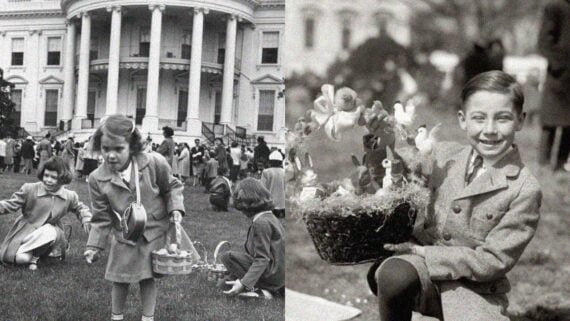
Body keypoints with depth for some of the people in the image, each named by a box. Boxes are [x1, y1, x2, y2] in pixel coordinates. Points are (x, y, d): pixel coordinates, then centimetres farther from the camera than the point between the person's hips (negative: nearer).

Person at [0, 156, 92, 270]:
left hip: (50, 231, 0)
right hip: (26, 230, 0)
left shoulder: (70, 196, -6)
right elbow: (11, 204, -8)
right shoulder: (29, 189, -13)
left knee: (49, 231, -39)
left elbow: (80, 208, 13)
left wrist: (86, 220, -6)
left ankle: (33, 256, -12)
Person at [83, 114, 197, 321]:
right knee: (119, 279, 10)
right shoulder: (98, 179, -15)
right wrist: (94, 245, -14)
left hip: (154, 233, -1)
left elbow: (172, 187, 0)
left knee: (148, 278, 7)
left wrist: (175, 208, -13)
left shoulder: (154, 163, -20)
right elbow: (102, 218, -8)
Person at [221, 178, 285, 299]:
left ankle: (256, 289, -13)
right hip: (280, 274, 10)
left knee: (228, 256, -10)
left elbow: (262, 260, -22)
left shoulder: (260, 223, -18)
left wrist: (243, 283, -25)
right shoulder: (269, 216, 12)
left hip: (273, 274, -10)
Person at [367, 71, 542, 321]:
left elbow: (493, 261, -11)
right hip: (424, 265, 2)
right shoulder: (443, 156, 2)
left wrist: (422, 252, -16)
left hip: (473, 288, -1)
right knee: (394, 275, -33)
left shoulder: (524, 190, -10)